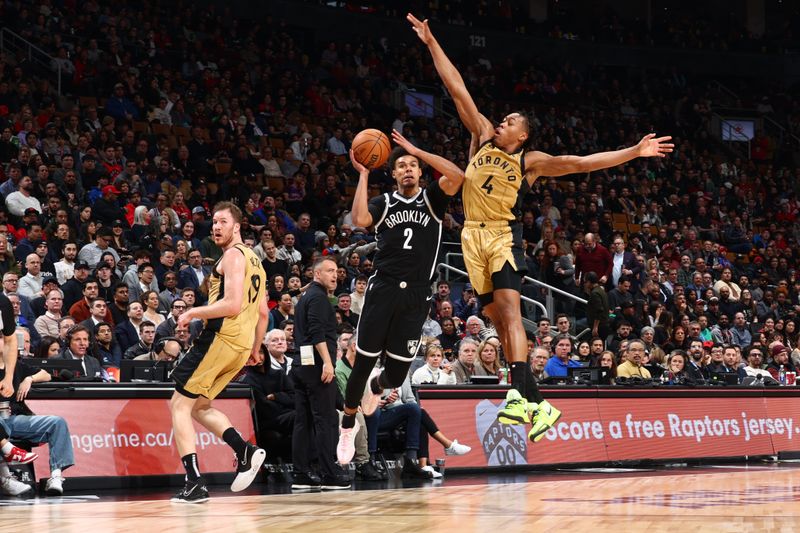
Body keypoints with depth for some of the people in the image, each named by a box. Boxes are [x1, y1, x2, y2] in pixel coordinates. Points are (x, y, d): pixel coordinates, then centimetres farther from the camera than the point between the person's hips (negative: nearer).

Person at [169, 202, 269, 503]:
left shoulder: (233, 256, -9)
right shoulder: (253, 259, 21)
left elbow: (232, 305, -21)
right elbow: (263, 312, 23)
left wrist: (192, 313, -10)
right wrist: (255, 350, 29)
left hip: (221, 338, -10)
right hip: (241, 344, 10)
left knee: (180, 405, -5)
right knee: (199, 405, 20)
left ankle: (195, 484, -13)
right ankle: (245, 452, 5)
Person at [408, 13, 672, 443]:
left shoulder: (529, 161, 4)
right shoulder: (483, 137, 14)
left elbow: (581, 163, -2)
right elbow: (458, 90, 12)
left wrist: (635, 152, -10)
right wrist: (431, 43, 12)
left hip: (505, 235, -4)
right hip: (474, 235, 4)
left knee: (508, 308, -22)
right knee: (498, 319, 4)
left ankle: (519, 395, -34)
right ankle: (538, 403, 10)